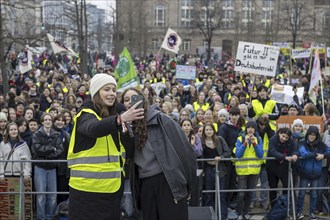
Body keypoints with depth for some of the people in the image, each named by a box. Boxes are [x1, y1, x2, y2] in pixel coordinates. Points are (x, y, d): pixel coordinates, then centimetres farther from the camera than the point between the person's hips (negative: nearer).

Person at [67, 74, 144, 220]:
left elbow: (128, 152, 10)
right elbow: (93, 129, -32)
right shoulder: (86, 114, -7)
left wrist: (125, 130, -6)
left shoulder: (116, 114, 13)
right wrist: (120, 119, -47)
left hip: (112, 188, 7)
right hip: (88, 188, -7)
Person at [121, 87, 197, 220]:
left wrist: (185, 182, -8)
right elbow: (130, 160, 11)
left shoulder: (160, 119, -5)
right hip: (145, 185, 5)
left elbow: (183, 148, -8)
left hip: (168, 182, -5)